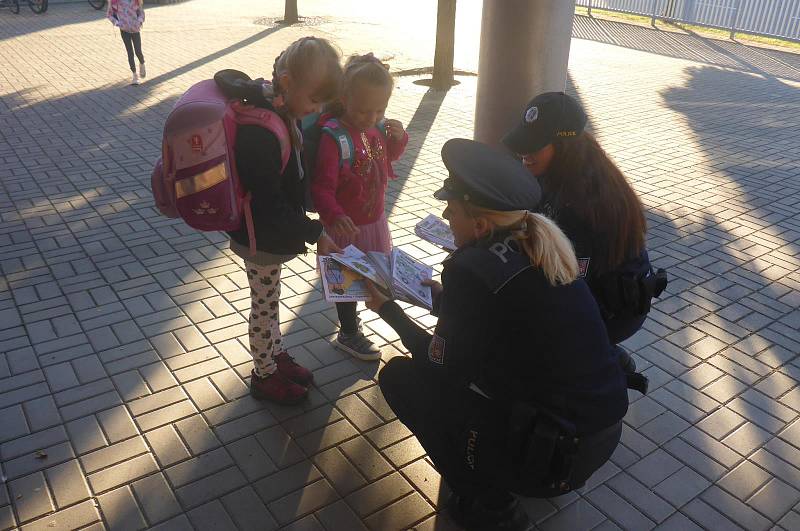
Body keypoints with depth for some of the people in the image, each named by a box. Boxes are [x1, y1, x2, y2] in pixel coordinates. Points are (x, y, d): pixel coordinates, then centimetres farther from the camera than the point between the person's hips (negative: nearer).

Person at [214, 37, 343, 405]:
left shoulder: (279, 109, -6)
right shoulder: (259, 131, -34)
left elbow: (228, 79, 13)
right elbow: (269, 205, -32)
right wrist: (316, 233, -25)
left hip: (273, 233, 9)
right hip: (262, 239, -9)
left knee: (269, 301, 27)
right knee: (265, 305, 13)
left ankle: (276, 355, 49)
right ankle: (264, 375, 36)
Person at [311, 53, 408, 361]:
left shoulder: (378, 126, -5)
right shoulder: (334, 137, -27)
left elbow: (387, 157, 14)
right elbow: (322, 187, -30)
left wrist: (398, 139, -6)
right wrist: (335, 217, -47)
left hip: (374, 218, 7)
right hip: (347, 226, -7)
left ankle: (349, 314, 51)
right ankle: (348, 334, 35)